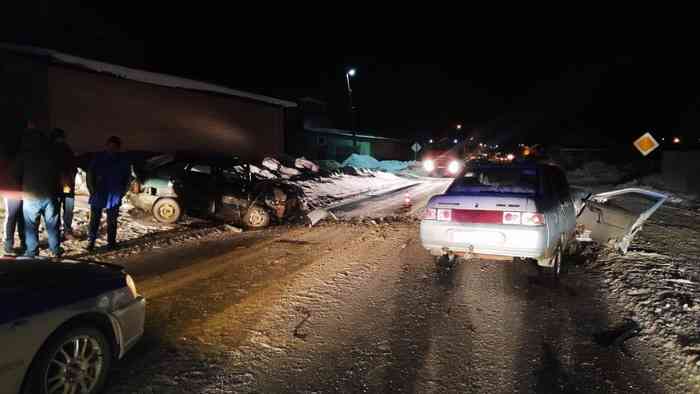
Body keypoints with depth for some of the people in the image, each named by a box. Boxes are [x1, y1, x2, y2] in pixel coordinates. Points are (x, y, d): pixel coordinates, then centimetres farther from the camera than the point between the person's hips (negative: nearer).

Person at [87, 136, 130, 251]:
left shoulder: (123, 161, 0)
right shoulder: (98, 158, -4)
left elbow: (127, 178, 10)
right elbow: (90, 174, 2)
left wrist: (122, 192, 3)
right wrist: (92, 189, -5)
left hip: (114, 197, 1)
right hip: (98, 195, -1)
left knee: (112, 221, 9)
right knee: (94, 219, 1)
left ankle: (111, 242, 18)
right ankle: (90, 242, 8)